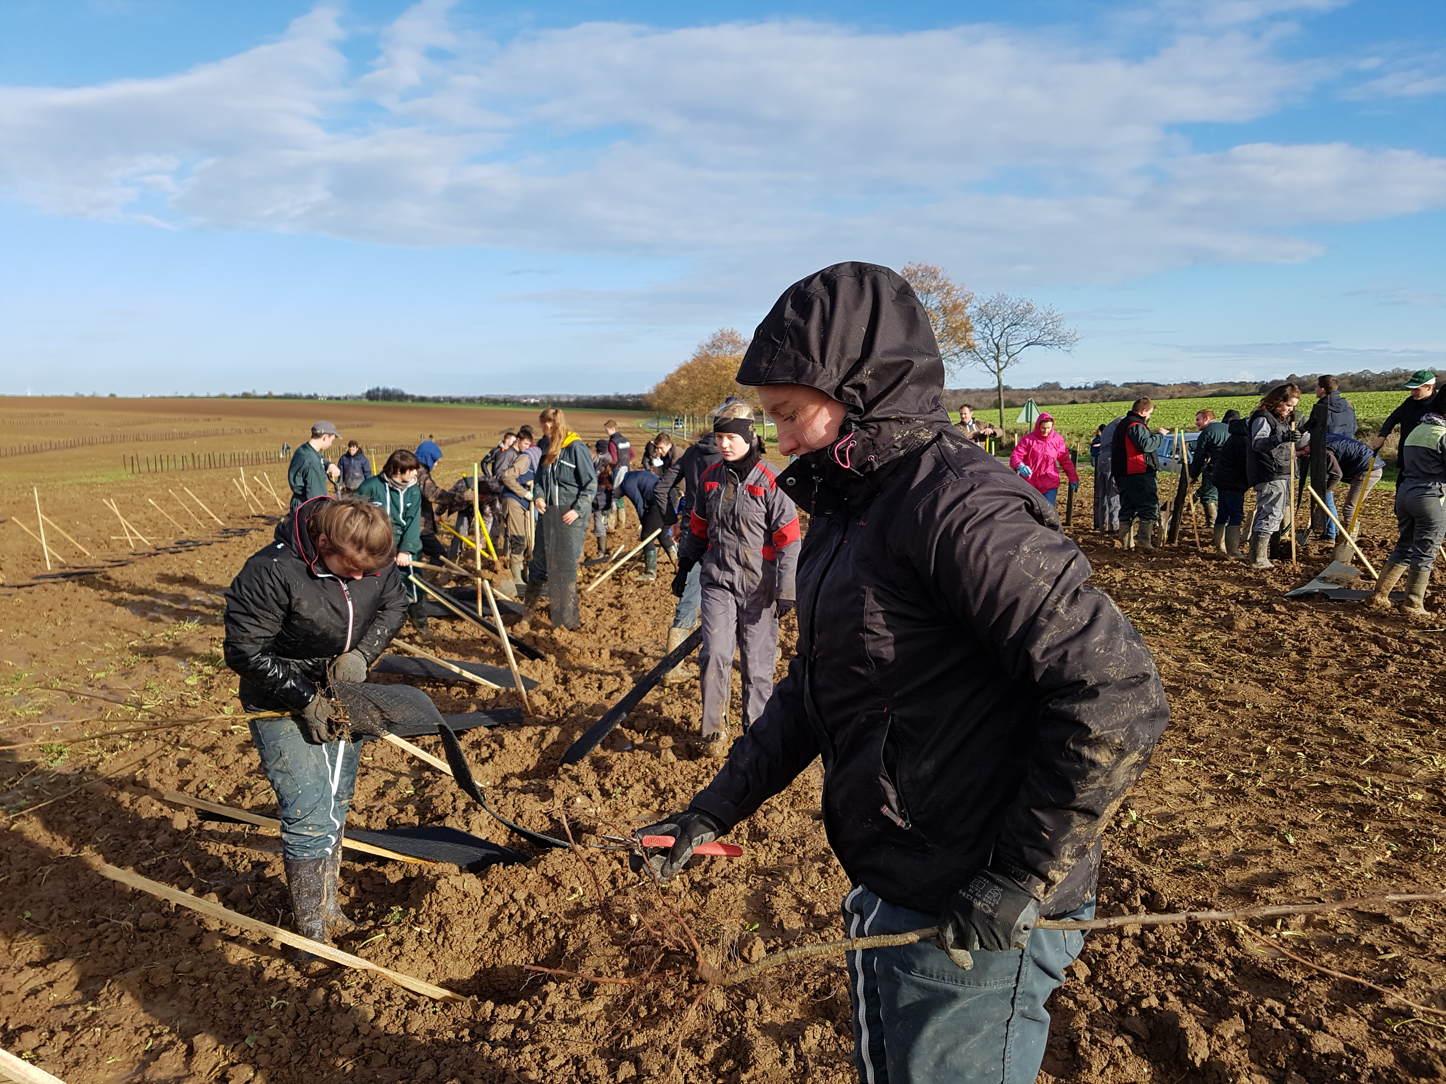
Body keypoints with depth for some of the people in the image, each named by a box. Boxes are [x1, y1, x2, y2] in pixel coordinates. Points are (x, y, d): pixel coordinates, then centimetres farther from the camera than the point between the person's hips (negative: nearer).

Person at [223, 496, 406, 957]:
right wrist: (306, 699, -22)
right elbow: (245, 652, -22)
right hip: (282, 707, -6)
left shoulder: (372, 560, -13)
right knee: (310, 818, -9)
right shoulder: (270, 573, -29)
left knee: (335, 807, 17)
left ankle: (328, 908, 35)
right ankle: (312, 936, 8)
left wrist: (361, 653, -15)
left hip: (338, 695, 6)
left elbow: (393, 604, 3)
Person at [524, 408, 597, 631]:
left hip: (571, 515, -6)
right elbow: (539, 478, 17)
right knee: (539, 560, 14)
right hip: (548, 513, 6)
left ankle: (568, 618, 7)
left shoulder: (576, 448, -10)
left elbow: (591, 484, -9)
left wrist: (578, 510, -17)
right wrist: (538, 497, -2)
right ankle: (528, 608, 31)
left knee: (565, 566, -3)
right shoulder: (545, 448, 10)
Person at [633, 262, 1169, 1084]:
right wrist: (715, 810, 8)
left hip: (973, 923, -9)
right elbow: (815, 685, 14)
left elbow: (1117, 696, -28)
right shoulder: (846, 507, 7)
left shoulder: (959, 506, -24)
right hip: (889, 899, 9)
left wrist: (1020, 877, -22)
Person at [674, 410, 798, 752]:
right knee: (714, 654, -8)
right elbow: (697, 527, 18)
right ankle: (715, 730, 8)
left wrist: (786, 589, -10)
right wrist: (684, 566, 23)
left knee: (757, 660, 5)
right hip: (718, 581, 3)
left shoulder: (770, 482, -10)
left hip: (758, 585, -3)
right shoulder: (711, 477, 6)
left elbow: (788, 539, -9)